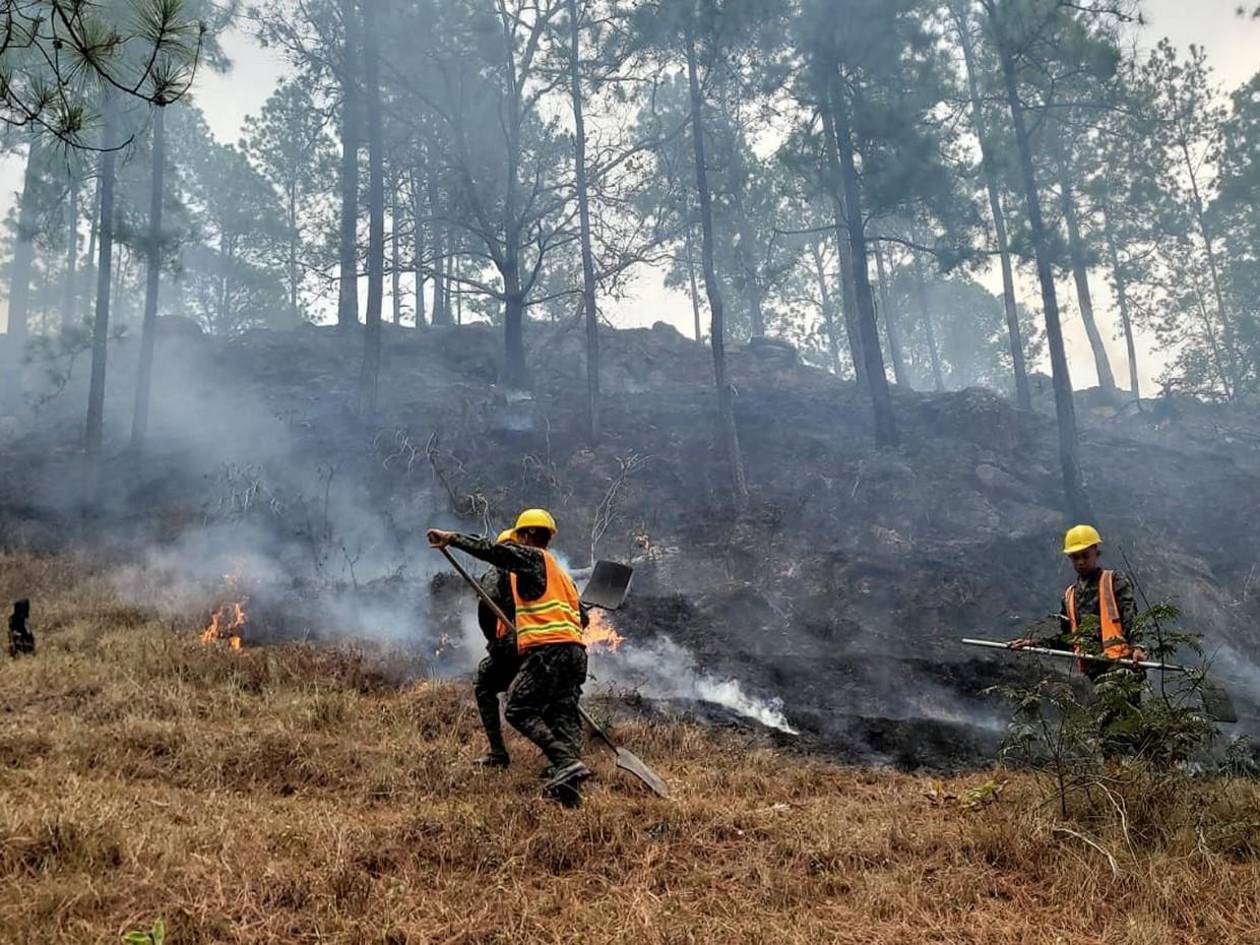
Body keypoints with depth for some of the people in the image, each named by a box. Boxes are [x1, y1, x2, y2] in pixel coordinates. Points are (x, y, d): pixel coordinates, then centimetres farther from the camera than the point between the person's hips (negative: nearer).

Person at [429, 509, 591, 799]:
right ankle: (567, 774, -10)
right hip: (575, 649, 9)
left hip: (546, 649, -9)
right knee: (563, 715, 5)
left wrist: (451, 538, -5)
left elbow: (492, 550, -10)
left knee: (519, 709, -6)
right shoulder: (561, 572, 28)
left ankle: (567, 762, -20)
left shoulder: (533, 557, 4)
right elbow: (581, 617, 27)